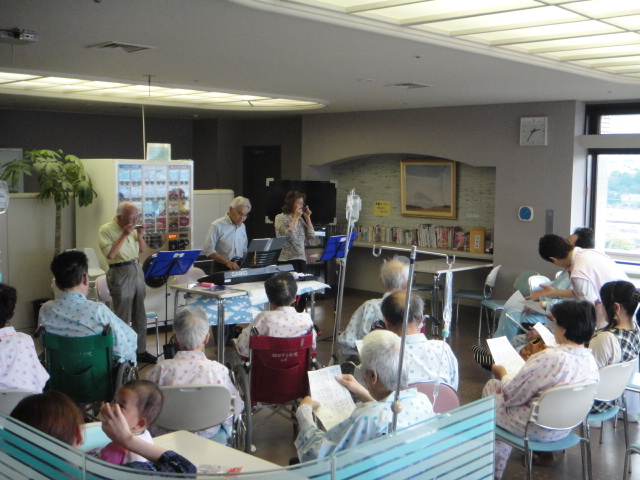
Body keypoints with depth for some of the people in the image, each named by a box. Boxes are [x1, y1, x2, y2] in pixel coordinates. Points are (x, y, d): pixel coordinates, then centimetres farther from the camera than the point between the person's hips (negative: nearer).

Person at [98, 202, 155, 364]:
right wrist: (124, 235, -19)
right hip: (120, 273, -7)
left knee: (140, 315, 12)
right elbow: (110, 254, -19)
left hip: (137, 271, 7)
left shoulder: (133, 229, 10)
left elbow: (142, 250, 17)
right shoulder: (106, 230, -9)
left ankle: (140, 350, 22)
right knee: (123, 318, -3)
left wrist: (140, 235, -1)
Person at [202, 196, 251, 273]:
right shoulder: (217, 226, -7)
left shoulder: (242, 226, 15)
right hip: (221, 268, -6)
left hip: (238, 267, 6)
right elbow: (208, 250, -13)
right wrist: (227, 262, -21)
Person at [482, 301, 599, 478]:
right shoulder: (591, 362, -8)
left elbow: (511, 395, -20)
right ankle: (543, 451, 29)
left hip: (535, 429, -7)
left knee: (491, 387, 17)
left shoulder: (548, 358, -29)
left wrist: (503, 375, 1)